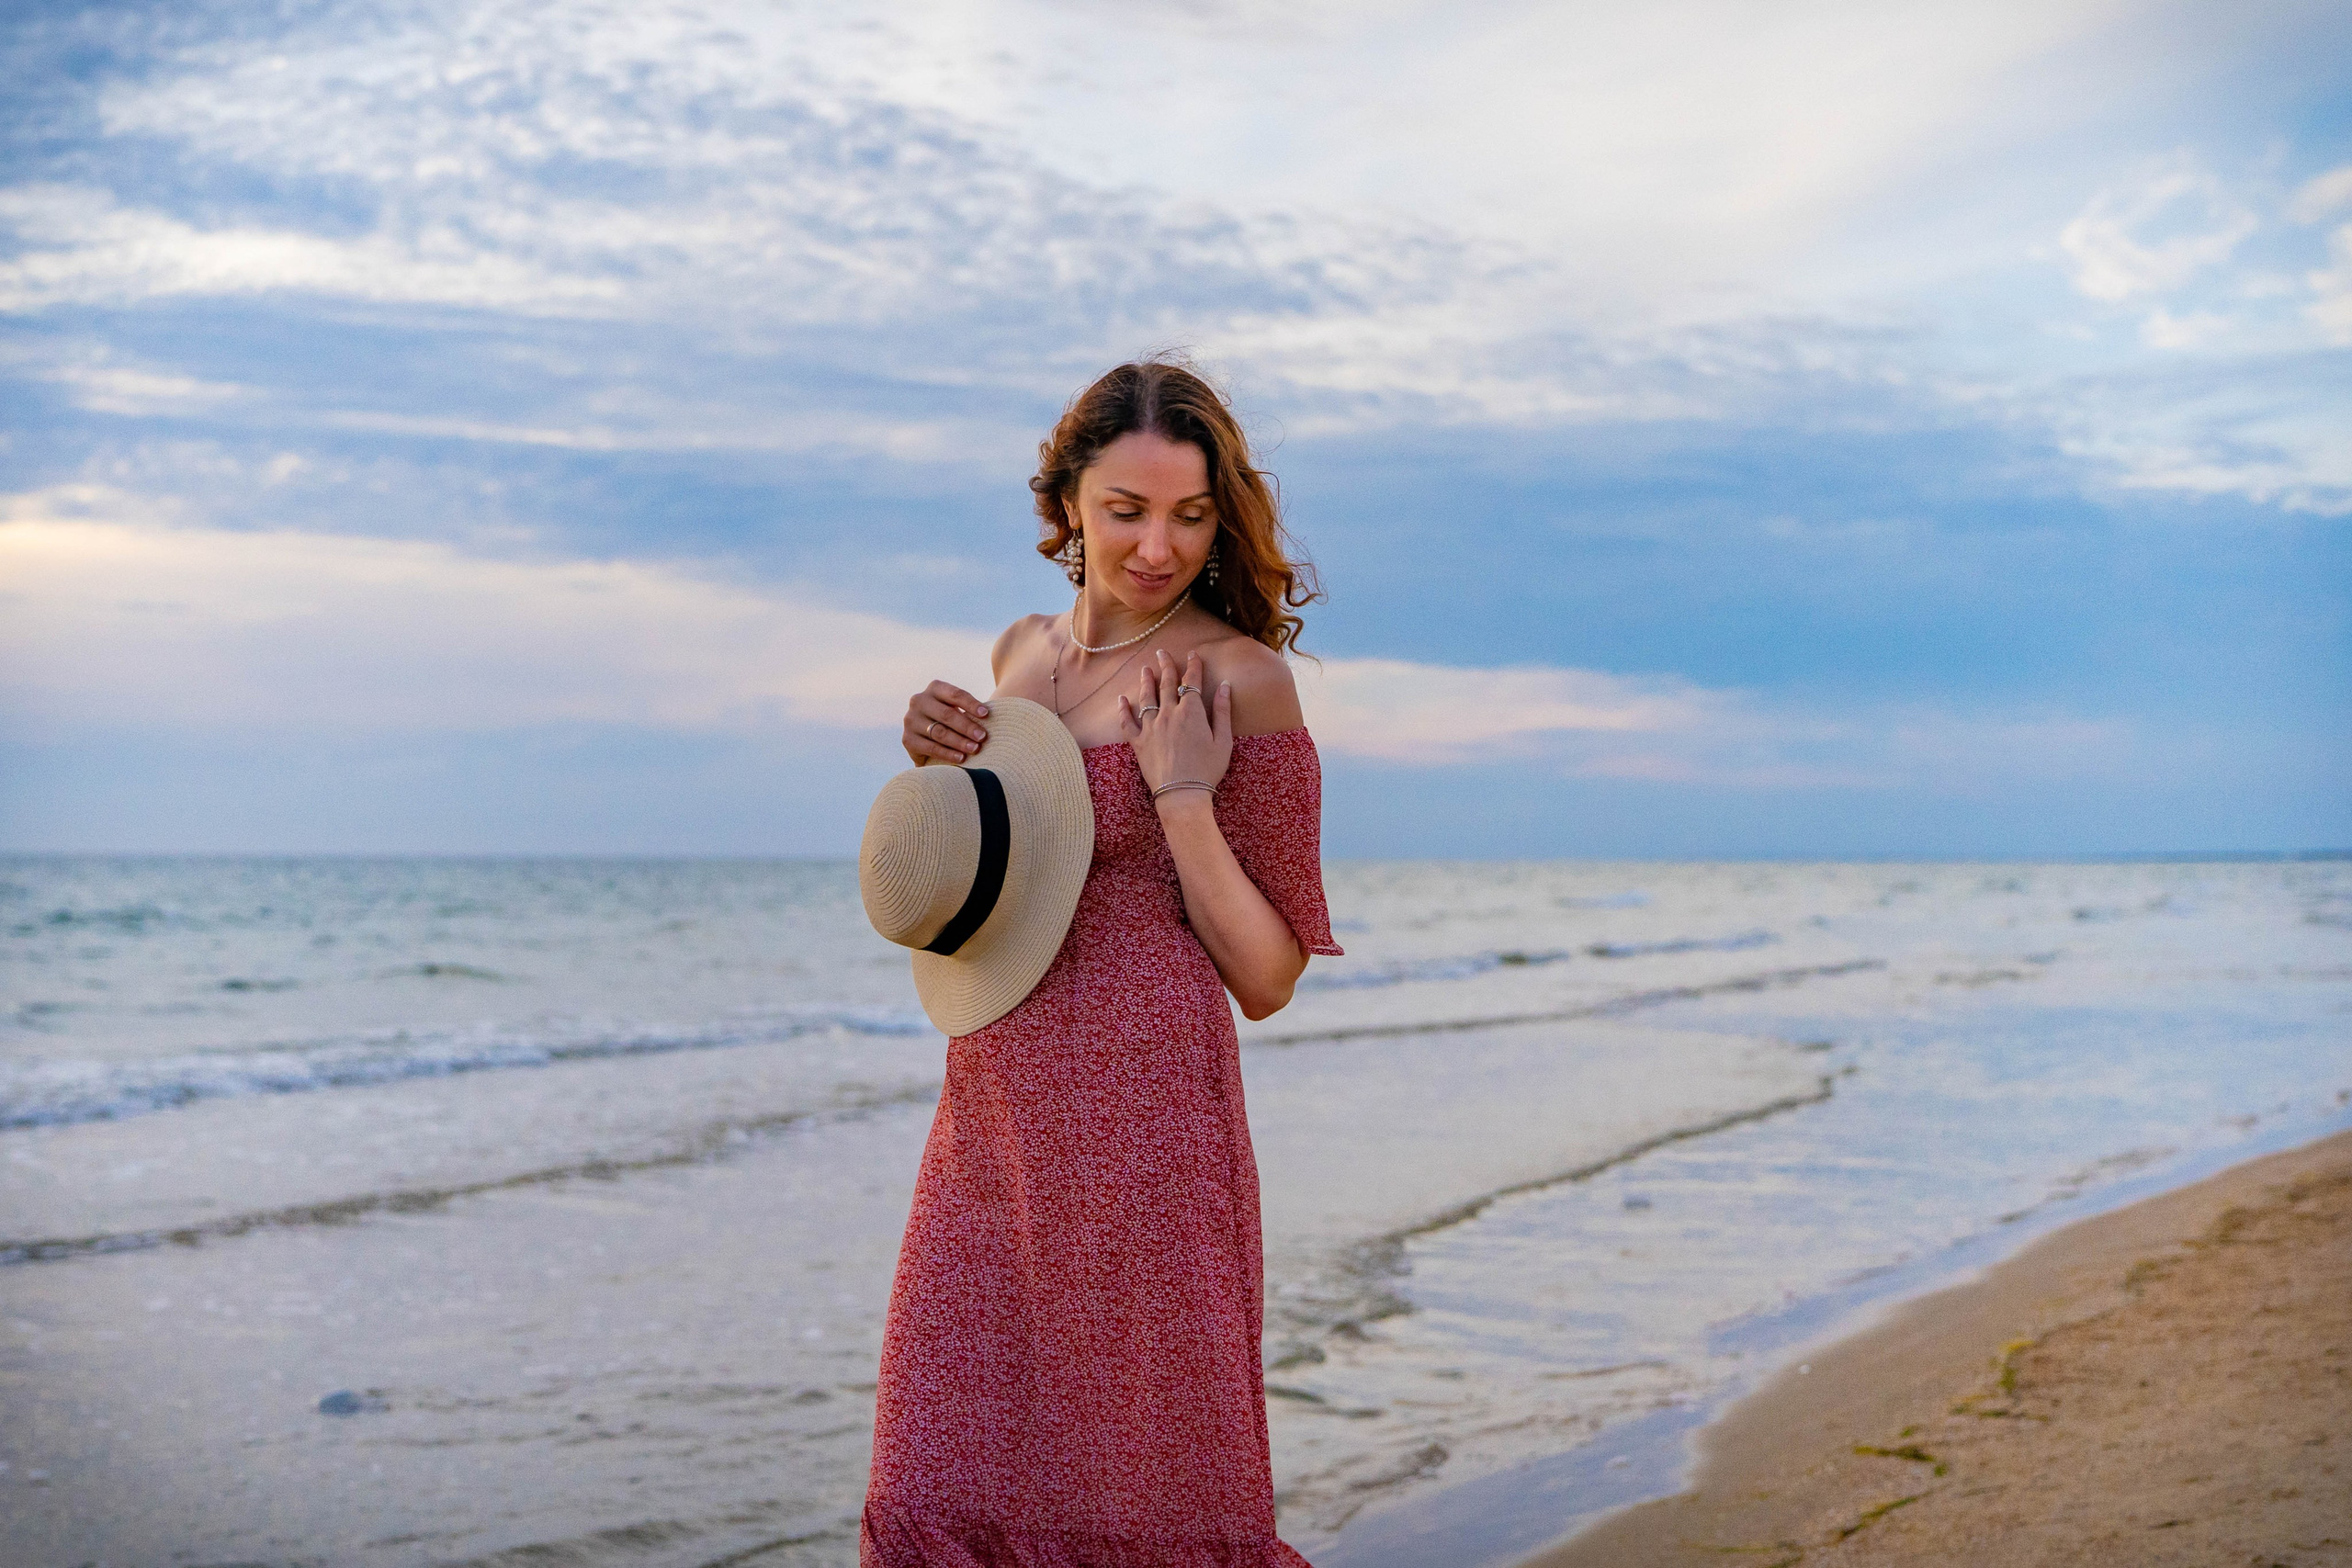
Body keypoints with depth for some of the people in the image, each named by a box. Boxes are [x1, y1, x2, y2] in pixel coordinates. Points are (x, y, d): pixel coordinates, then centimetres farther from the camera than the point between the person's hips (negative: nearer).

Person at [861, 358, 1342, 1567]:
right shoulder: (1022, 654, 12)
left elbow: (1267, 979, -6)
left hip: (1144, 1114, -6)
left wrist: (1181, 796, -16)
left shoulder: (1240, 677, -7)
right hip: (992, 1117, 6)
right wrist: (936, 765, 6)